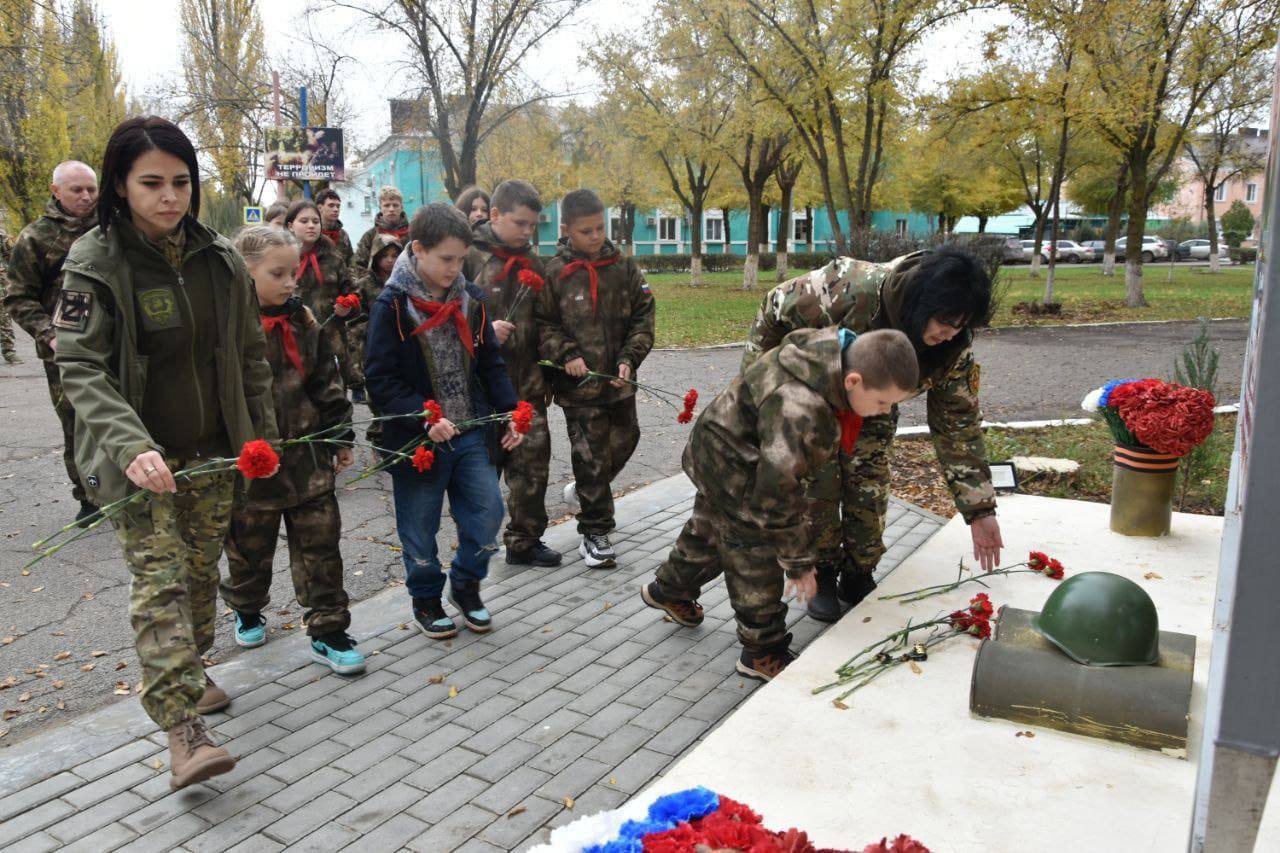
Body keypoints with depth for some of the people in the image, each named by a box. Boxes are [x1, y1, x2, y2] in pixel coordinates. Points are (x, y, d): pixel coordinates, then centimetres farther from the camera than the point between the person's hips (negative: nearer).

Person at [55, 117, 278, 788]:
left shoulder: (219, 258, 3)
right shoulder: (94, 262, -9)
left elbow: (250, 355, 11)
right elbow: (80, 365, -16)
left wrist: (262, 433, 10)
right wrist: (130, 445, -30)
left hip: (212, 452, 5)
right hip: (138, 456, -4)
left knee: (201, 572, 14)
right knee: (158, 579, -9)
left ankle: (187, 678, 35)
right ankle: (182, 728, -9)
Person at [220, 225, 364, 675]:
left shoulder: (303, 320, 3)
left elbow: (326, 382, 10)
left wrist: (340, 436, 11)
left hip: (306, 455, 4)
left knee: (321, 543, 5)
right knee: (249, 546, 15)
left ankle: (327, 632, 14)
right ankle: (248, 612, 42)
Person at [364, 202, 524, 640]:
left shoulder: (470, 299, 3)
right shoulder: (392, 306, -12)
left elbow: (491, 365, 10)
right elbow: (381, 379, -15)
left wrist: (509, 413, 0)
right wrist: (425, 419, -25)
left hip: (471, 432, 4)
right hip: (417, 439, -4)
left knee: (487, 512, 5)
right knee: (420, 527, 10)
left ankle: (466, 584, 30)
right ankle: (426, 600, 32)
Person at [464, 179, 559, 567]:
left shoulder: (531, 262, 12)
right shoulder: (468, 257, -8)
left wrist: (546, 375, 19)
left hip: (525, 383, 5)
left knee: (534, 460, 5)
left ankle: (525, 541, 19)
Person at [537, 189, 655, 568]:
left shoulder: (624, 266, 1)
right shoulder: (554, 273, -7)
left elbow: (642, 316, 3)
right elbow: (543, 323, -2)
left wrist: (629, 358, -9)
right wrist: (566, 354, -16)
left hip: (618, 381, 5)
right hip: (578, 383, -4)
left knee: (624, 440, 20)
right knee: (591, 454, -1)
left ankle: (584, 490, 48)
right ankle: (594, 533, 13)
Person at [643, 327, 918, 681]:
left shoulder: (834, 358, -14)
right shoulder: (799, 412, -43)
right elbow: (778, 492, -34)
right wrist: (798, 562, -22)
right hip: (730, 465, -10)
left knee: (710, 531, 28)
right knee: (756, 557, -2)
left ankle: (669, 590, 52)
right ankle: (763, 653, 16)